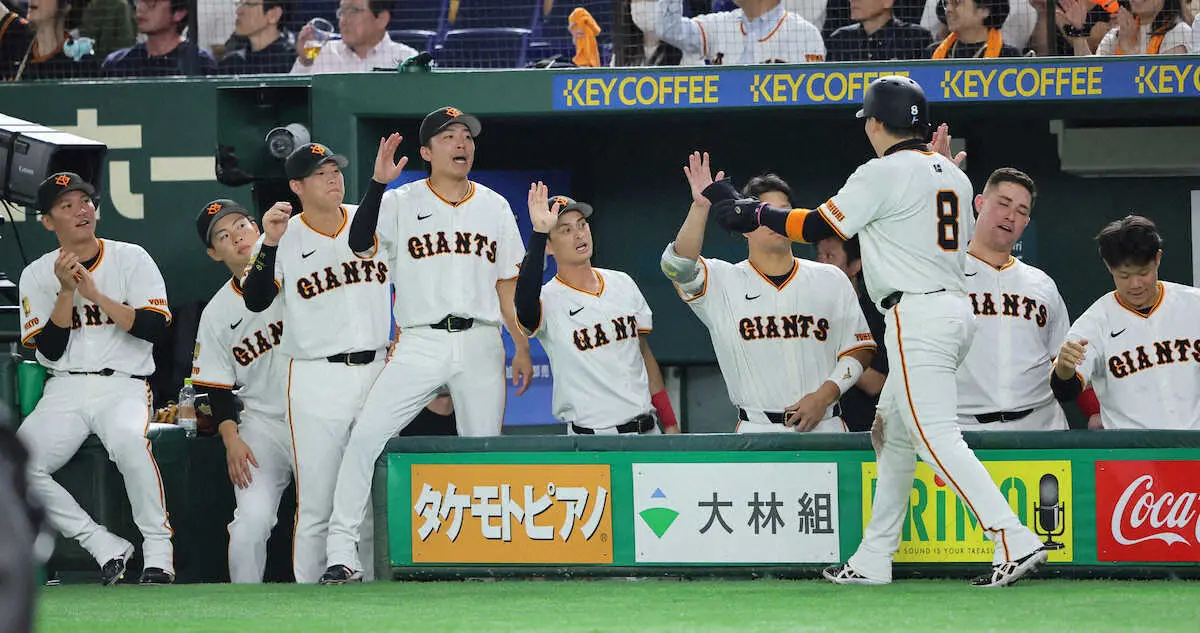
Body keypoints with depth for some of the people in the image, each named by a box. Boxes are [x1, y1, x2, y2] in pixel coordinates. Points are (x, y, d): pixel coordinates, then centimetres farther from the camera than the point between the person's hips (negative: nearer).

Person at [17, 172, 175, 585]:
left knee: (128, 438, -38)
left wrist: (94, 294, -15)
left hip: (123, 385, -3)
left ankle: (158, 552, -25)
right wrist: (66, 291, -12)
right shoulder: (37, 276, 9)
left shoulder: (131, 259, 4)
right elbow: (50, 349, -1)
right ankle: (108, 551, -13)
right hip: (64, 391, 3)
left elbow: (154, 327, -9)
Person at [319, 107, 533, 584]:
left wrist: (523, 349, 9)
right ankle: (342, 552, -16)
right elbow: (361, 244, -13)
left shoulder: (494, 207, 14)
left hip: (480, 345, 2)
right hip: (420, 344, -2)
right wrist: (377, 182, -23)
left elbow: (508, 286, 16)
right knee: (365, 436, -16)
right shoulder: (401, 204, 5)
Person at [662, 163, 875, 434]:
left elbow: (859, 350, 10)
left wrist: (823, 396, -5)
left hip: (824, 425, 1)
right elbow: (677, 266, -13)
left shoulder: (830, 280, 11)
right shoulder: (723, 282, 6)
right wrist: (700, 206, -24)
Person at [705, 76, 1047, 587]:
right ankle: (873, 560, 20)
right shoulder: (952, 175, 15)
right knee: (893, 431, 17)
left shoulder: (885, 173, -9)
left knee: (937, 439, -14)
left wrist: (752, 213, 8)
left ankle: (1015, 541, -25)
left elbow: (817, 227, -5)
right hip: (955, 307, 9)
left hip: (917, 313, -9)